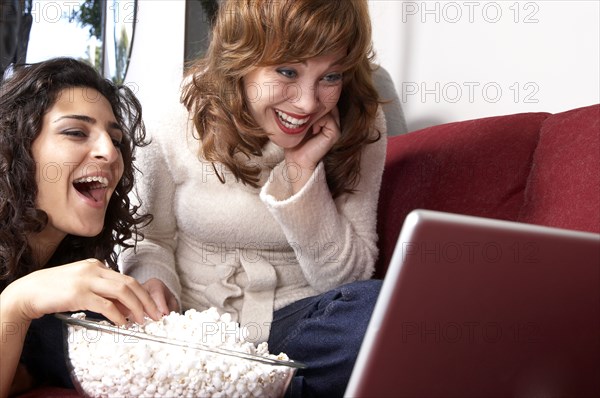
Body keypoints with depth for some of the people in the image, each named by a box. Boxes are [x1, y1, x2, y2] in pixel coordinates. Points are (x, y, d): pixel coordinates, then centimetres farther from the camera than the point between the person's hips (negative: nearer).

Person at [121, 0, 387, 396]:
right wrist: (153, 281, -16)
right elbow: (151, 240, 8)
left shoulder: (360, 130, -7)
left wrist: (303, 170, -20)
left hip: (298, 319, 0)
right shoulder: (176, 130, -7)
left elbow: (345, 278, -8)